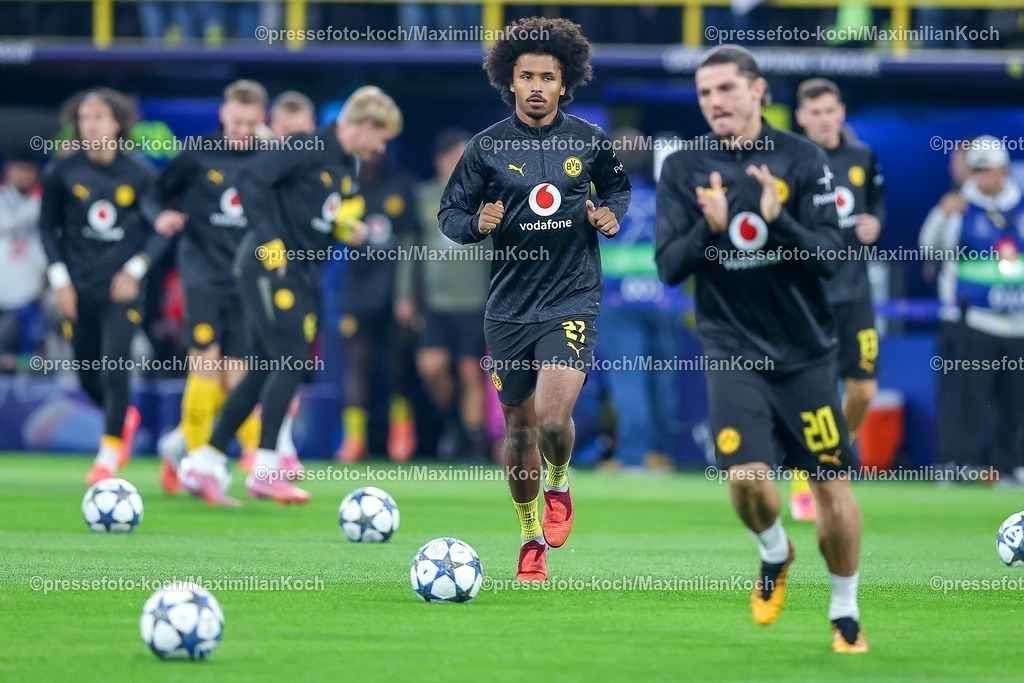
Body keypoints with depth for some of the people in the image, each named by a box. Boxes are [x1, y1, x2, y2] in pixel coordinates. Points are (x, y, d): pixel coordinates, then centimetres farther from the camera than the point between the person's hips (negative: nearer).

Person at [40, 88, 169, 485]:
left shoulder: (140, 177, -5)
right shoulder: (63, 174, -3)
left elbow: (160, 230, 2)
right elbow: (48, 228, 6)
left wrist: (136, 269, -10)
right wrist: (60, 278, -1)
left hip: (121, 287, -2)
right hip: (79, 287, 2)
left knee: (113, 366, -14)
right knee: (88, 375, 9)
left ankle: (110, 452, -1)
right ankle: (124, 418, 41)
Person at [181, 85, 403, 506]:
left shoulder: (348, 168, 14)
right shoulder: (309, 149, -13)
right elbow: (251, 181, -18)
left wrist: (345, 227, 1)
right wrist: (270, 242, -21)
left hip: (302, 273, 9)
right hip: (270, 266, -9)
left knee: (265, 372, 9)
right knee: (292, 362, -13)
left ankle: (206, 462, 15)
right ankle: (265, 468, -9)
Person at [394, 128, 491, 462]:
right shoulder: (425, 196, 6)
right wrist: (405, 294, 6)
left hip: (475, 301, -2)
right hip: (434, 301, 2)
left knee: (471, 373, -3)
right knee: (431, 365, -10)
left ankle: (474, 444, 5)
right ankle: (452, 422, 16)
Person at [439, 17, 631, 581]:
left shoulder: (589, 140, 0)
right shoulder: (487, 147, -2)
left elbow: (618, 187, 18)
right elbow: (449, 214, 4)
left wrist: (612, 214, -3)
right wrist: (477, 224, -18)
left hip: (572, 298, -2)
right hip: (508, 306, 2)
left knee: (553, 418, -20)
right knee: (519, 427, 11)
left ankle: (559, 485, 15)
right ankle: (530, 539, 30)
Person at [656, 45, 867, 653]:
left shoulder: (804, 160, -5)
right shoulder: (684, 169, -1)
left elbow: (830, 257, -9)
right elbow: (669, 266, -4)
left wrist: (779, 221, -27)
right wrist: (709, 228, -23)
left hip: (806, 350, 0)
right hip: (734, 349, 0)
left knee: (832, 487, 2)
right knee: (746, 475, -17)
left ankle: (846, 613, 22)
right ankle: (775, 553, 17)